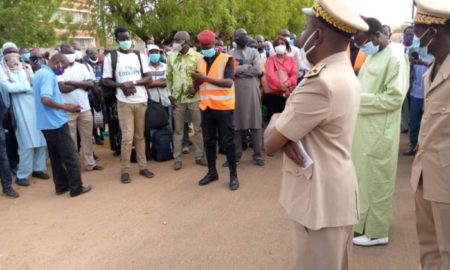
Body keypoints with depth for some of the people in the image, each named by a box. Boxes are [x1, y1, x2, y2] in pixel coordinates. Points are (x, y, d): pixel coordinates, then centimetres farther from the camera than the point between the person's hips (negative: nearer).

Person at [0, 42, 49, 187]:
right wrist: (27, 86, -6)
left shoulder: (26, 67, 15)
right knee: (27, 142, -6)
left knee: (42, 140, 5)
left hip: (35, 106, 4)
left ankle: (38, 168, 21)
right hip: (20, 109, -4)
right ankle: (22, 175, 6)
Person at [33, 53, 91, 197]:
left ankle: (61, 186, 22)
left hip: (46, 123, 10)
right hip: (56, 122, -10)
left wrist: (64, 105, 14)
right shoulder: (48, 75, -16)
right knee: (71, 156, -1)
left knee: (56, 156, 15)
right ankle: (76, 188, 4)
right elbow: (45, 99, -27)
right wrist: (66, 107, -17)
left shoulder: (40, 73, 15)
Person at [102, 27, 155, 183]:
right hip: (124, 102, -2)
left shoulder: (140, 56, 7)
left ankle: (143, 166, 17)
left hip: (141, 101, 2)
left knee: (140, 136, 9)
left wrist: (133, 82, -14)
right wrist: (121, 85, -18)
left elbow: (149, 78, 3)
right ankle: (125, 170, 7)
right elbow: (106, 81, 1)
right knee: (127, 137, -4)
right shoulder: (110, 57, 1)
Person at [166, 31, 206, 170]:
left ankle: (199, 156, 19)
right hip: (177, 99, 2)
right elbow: (168, 76, 9)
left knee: (198, 128, 7)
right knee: (178, 129, 9)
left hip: (194, 98, -2)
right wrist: (170, 94, 2)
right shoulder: (171, 56, 5)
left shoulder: (197, 56, -5)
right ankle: (177, 158, 17)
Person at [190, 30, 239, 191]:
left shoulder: (226, 59, -7)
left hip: (224, 107, -5)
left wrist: (205, 78, -28)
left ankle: (233, 175, 11)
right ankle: (212, 172, 26)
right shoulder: (200, 62, 10)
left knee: (227, 142, 1)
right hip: (206, 107, 5)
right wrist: (195, 87, -8)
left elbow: (229, 82, -21)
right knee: (208, 141, 12)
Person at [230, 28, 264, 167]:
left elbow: (258, 70, -7)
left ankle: (258, 155, 11)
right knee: (236, 123, 3)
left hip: (251, 90, 0)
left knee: (255, 122, 2)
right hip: (236, 90, 0)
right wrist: (248, 67, -9)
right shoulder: (230, 54, 7)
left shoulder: (254, 52, 8)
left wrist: (239, 69, -6)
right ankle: (235, 155, 12)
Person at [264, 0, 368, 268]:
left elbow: (270, 143, -19)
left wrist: (276, 121, 0)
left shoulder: (321, 83, -25)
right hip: (334, 190, 10)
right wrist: (286, 133, -13)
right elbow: (292, 121, 7)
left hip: (321, 197, -9)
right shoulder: (344, 73, 8)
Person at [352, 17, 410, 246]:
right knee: (363, 177, 17)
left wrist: (358, 99, -19)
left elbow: (394, 98, -20)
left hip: (379, 132, -8)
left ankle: (377, 231, 18)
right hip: (364, 128, 8)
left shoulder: (395, 58, -15)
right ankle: (362, 220, 33)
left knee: (377, 180, 3)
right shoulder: (373, 55, 12)